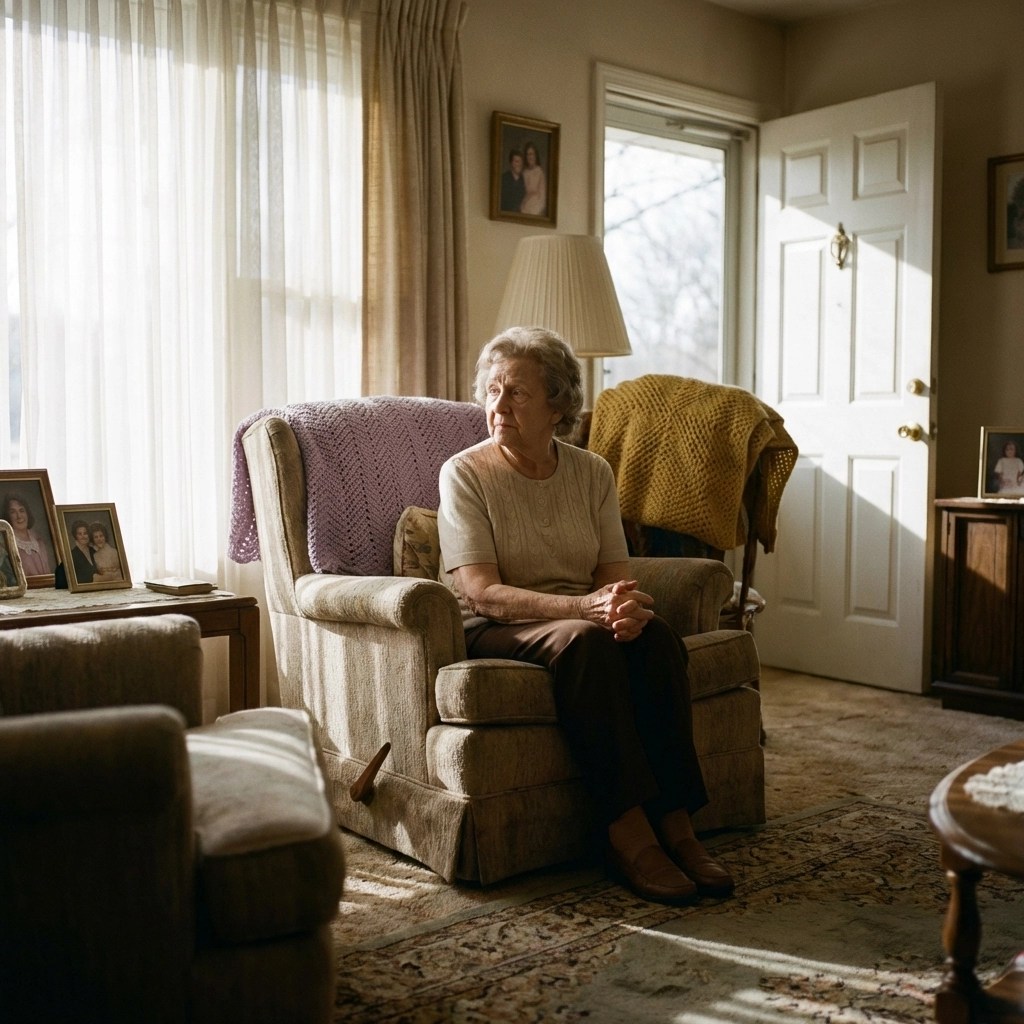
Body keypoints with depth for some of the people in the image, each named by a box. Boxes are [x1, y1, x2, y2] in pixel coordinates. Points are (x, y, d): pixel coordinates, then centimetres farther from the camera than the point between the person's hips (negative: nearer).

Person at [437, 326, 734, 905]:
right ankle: (627, 831, -32)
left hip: (581, 621, 4)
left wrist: (630, 605, -25)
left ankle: (675, 819, -25)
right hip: (492, 633, -4)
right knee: (583, 639, -34)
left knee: (656, 634, -27)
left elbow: (615, 575, 1)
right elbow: (482, 593, -17)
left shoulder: (593, 473, 7)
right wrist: (584, 606, -30)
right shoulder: (465, 473, -6)